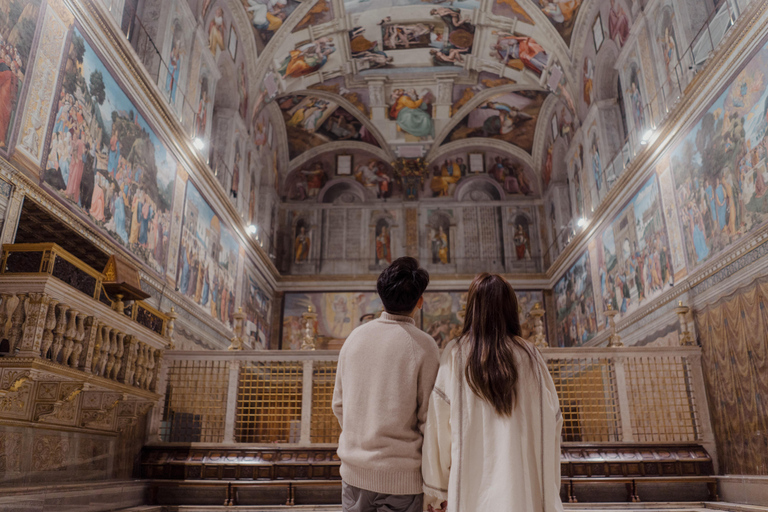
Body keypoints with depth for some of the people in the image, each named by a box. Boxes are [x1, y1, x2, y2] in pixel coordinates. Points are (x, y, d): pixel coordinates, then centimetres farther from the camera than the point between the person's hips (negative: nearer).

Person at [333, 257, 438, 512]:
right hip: (402, 474, -4)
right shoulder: (423, 345, -13)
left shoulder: (355, 336, 0)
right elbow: (429, 417, -12)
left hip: (354, 468, 4)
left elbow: (339, 404, 7)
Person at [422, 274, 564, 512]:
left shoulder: (455, 355, -8)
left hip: (472, 487, -1)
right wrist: (549, 490, 10)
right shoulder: (530, 356, -4)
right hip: (523, 489, 1)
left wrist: (438, 489, 2)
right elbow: (551, 422, -1)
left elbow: (439, 426, -7)